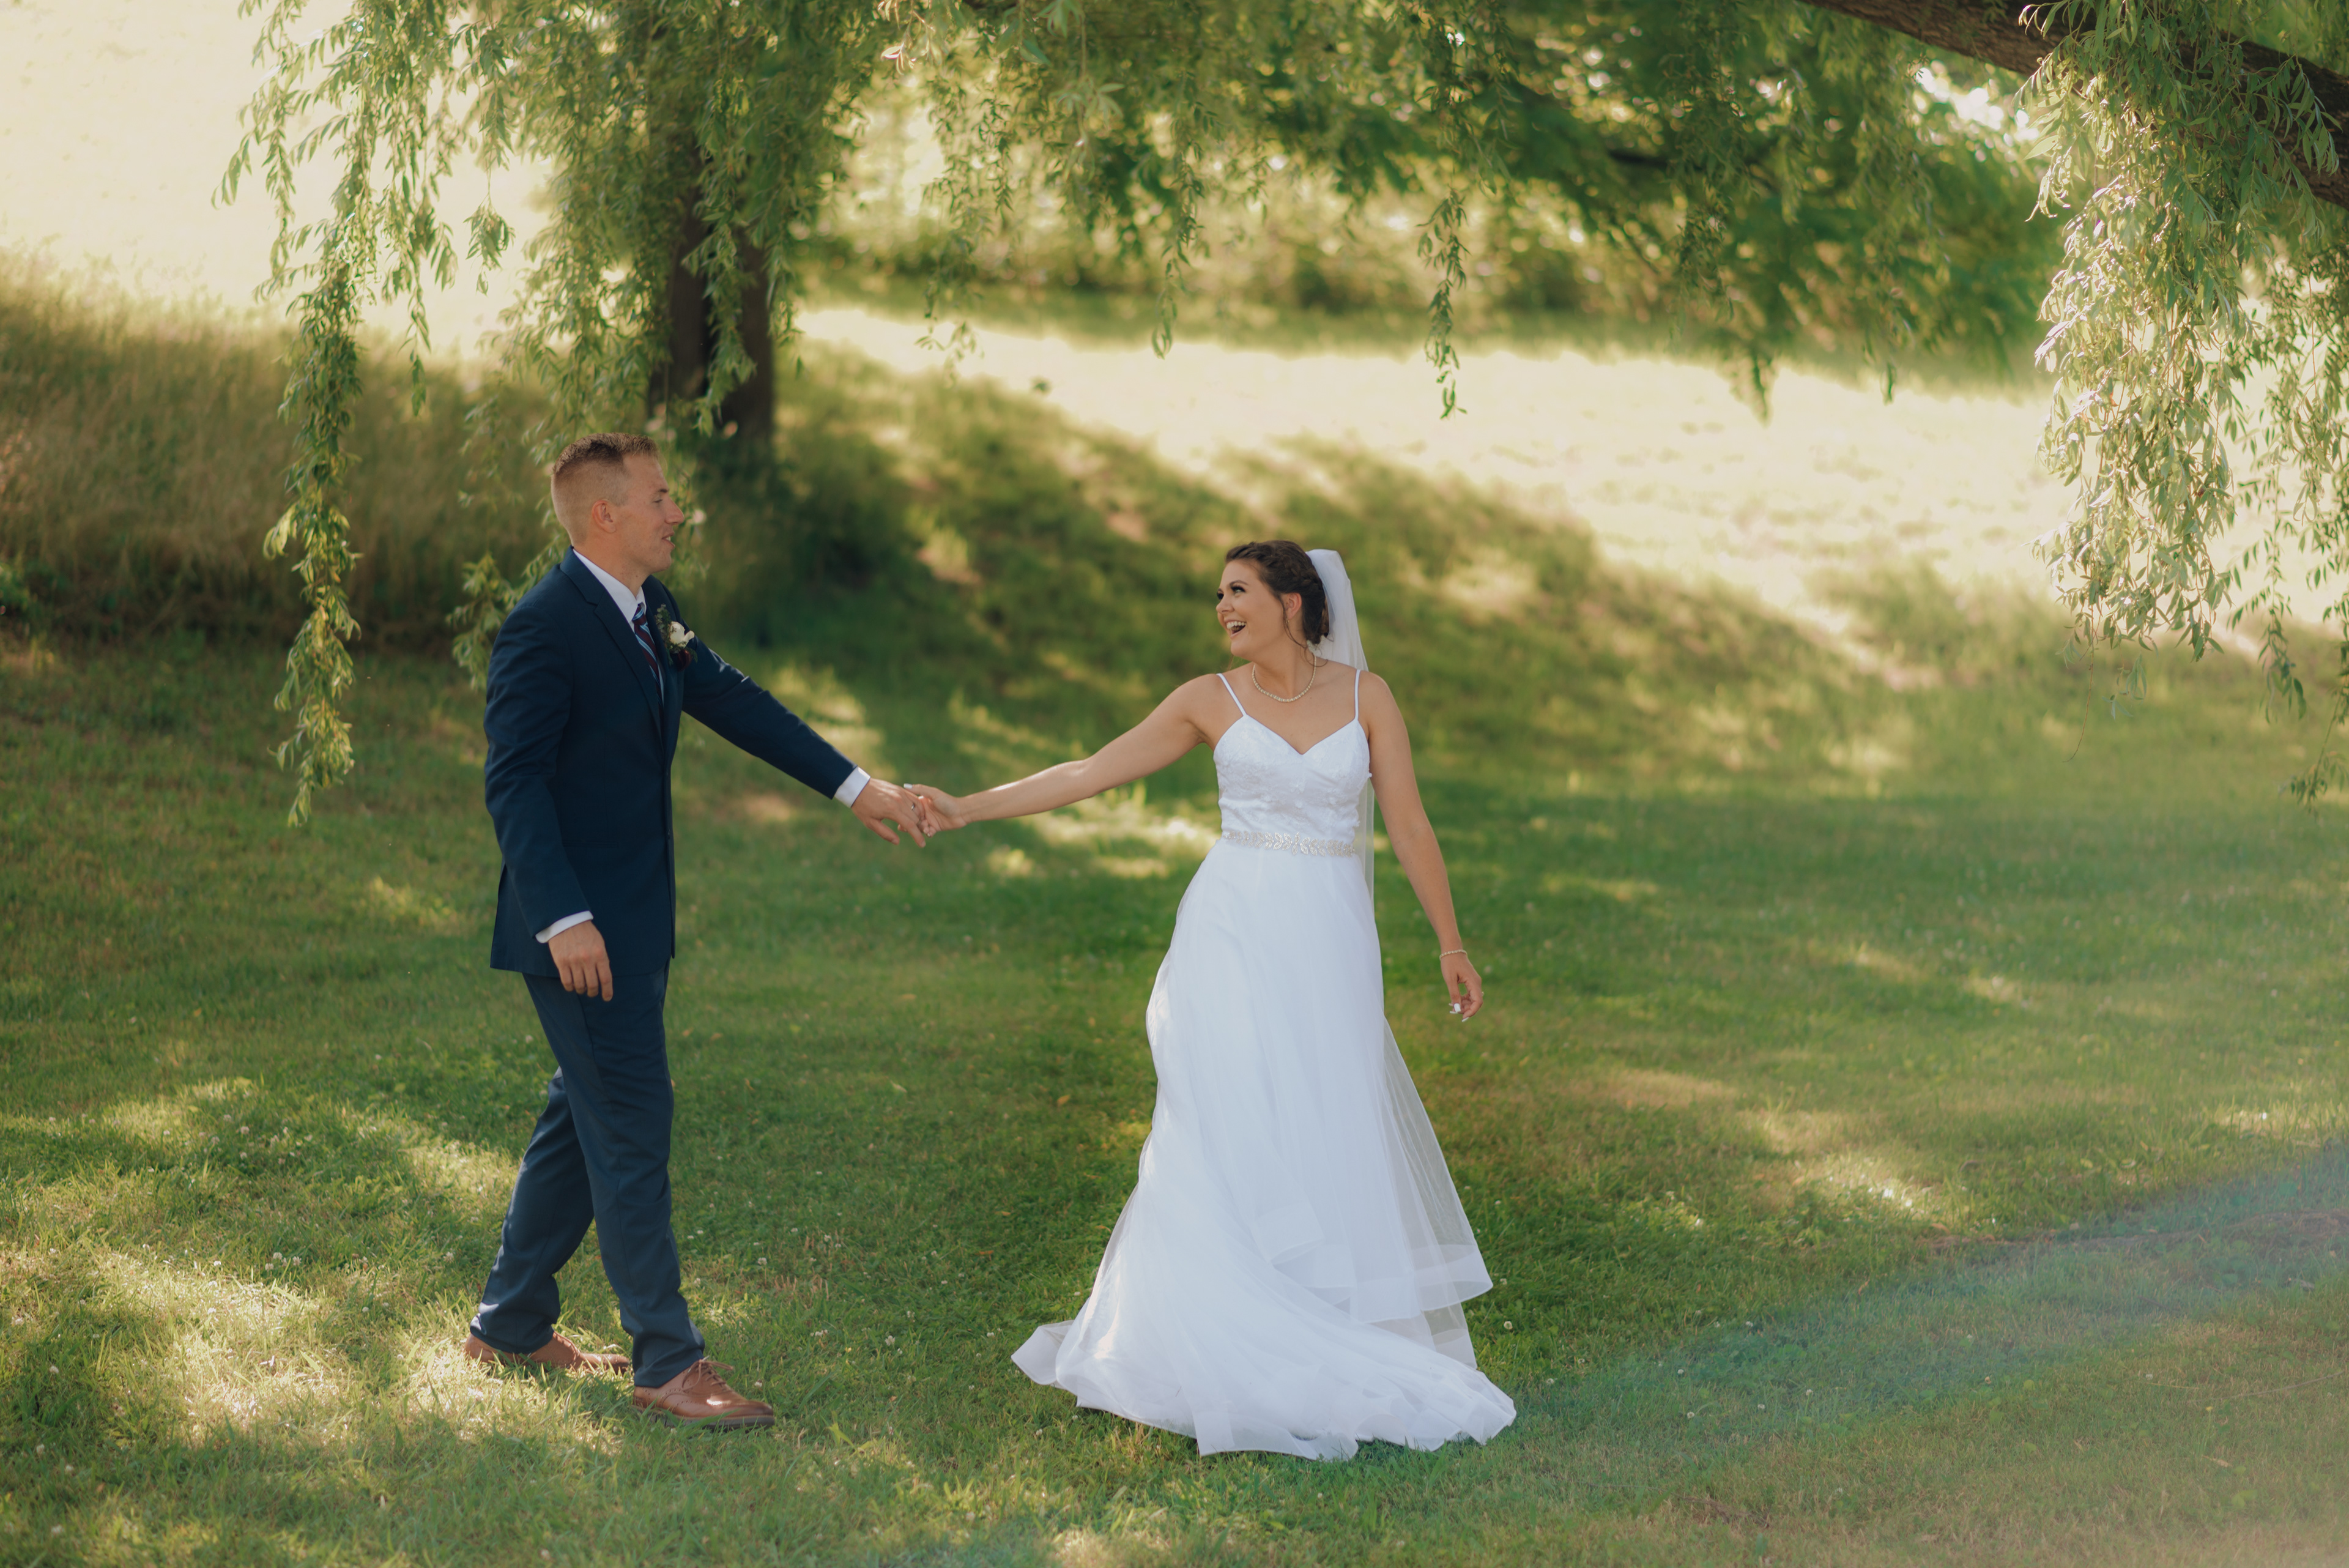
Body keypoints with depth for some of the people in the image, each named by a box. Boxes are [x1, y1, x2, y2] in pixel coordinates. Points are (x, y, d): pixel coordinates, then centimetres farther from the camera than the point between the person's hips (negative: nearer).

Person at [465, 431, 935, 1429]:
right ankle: (667, 1363, 2)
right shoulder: (544, 629, -18)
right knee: (632, 1124, -5)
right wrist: (564, 922, -27)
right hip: (583, 931, -10)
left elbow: (732, 701, 16)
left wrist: (857, 787, 15)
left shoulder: (651, 612, 9)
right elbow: (513, 783, -21)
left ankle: (510, 1325, 28)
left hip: (635, 922, 10)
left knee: (585, 1120, 16)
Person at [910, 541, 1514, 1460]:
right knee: (1232, 1135, -8)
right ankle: (1224, 1356, -4)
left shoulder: (1364, 695, 5)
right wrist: (969, 808, -2)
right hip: (1235, 937, -1)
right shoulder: (1211, 701, 5)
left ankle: (1330, 1352, 9)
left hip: (1330, 943, 1)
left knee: (1334, 1142, 0)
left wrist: (1450, 943, 6)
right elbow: (1089, 774, 4)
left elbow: (1407, 824, 6)